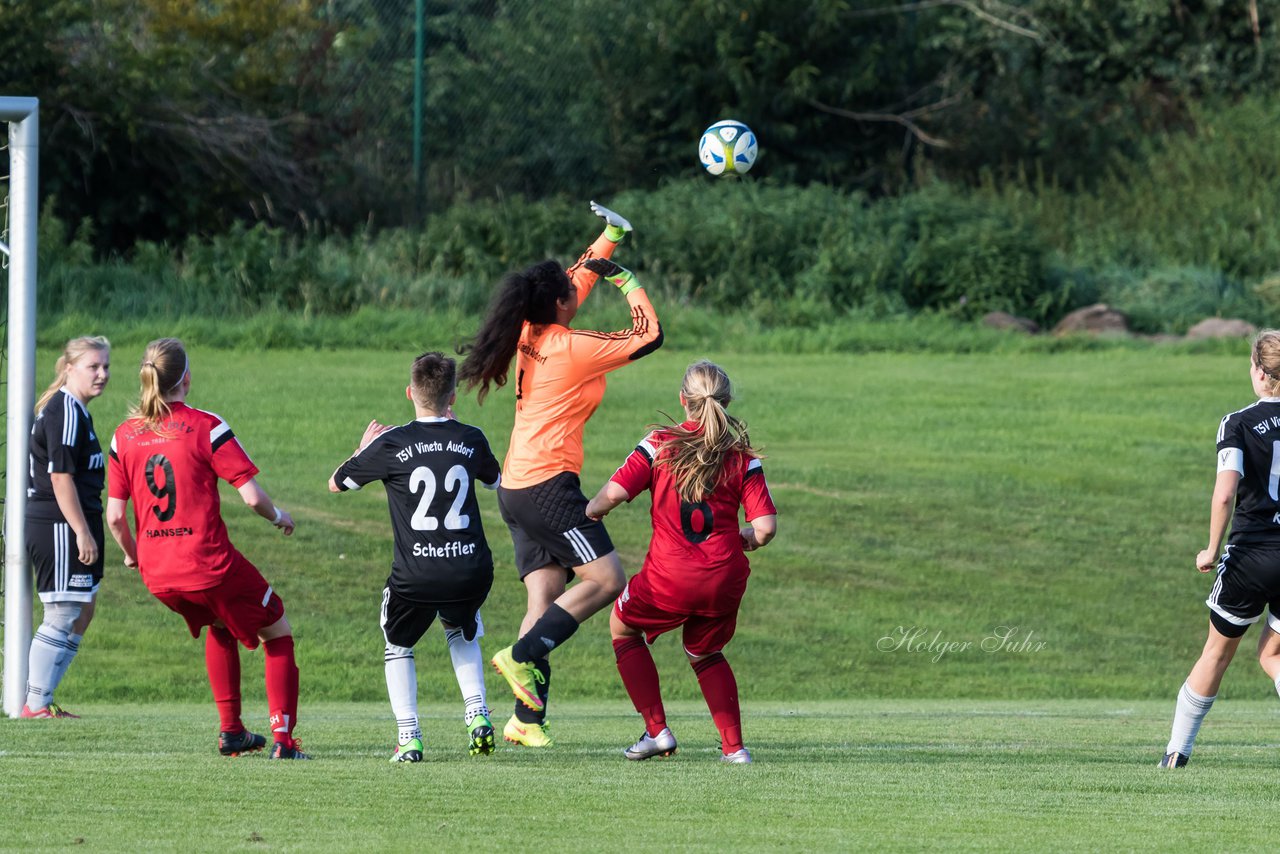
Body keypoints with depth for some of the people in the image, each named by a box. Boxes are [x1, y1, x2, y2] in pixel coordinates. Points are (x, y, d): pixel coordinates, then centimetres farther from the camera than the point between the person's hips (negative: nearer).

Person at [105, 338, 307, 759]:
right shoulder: (205, 427, -10)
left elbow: (115, 516, 3)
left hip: (158, 575, 5)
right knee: (278, 633, 12)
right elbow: (252, 495, -13)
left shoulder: (125, 435, 3)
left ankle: (231, 732, 29)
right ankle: (283, 737, 0)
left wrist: (132, 553, 22)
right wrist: (278, 516, 8)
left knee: (219, 627, 32)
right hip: (208, 563, -5)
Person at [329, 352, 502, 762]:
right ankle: (477, 713, 12)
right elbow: (496, 480, 28)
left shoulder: (390, 444, -6)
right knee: (462, 635, 32)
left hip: (415, 576, -3)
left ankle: (408, 737, 9)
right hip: (471, 570, 3)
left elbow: (336, 483, 9)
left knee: (398, 646, 23)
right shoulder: (471, 439, 3)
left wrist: (364, 447, 27)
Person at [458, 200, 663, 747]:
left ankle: (527, 719, -5)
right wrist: (629, 282, 8)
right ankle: (522, 655, -17)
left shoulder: (532, 337, 10)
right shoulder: (572, 348, -12)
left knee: (545, 598, 4)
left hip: (517, 489, 9)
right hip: (548, 485, -9)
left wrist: (609, 240, 34)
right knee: (605, 579, -9)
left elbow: (578, 280, 28)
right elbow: (649, 337, -2)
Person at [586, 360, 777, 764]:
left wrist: (590, 512, 9)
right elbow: (766, 527, -5)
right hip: (725, 579, 3)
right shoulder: (743, 457, 2)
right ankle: (734, 746, 17)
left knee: (623, 626, 26)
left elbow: (615, 492, -13)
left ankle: (657, 731, 17)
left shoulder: (659, 445, -3)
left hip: (669, 580, -3)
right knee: (706, 653, 29)